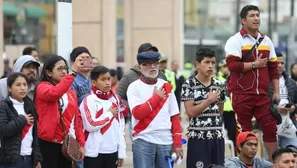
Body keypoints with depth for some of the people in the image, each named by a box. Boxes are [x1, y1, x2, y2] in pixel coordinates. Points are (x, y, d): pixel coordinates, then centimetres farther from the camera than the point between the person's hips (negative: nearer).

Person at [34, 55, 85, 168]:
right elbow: (54, 93, -30)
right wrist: (73, 72, -33)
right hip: (48, 143, -6)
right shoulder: (42, 87, -6)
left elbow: (77, 117, 14)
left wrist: (81, 143, 8)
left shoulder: (70, 91, 14)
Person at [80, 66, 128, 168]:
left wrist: (122, 152, 8)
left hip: (113, 151, 6)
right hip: (94, 152, -6)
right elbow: (91, 125, -20)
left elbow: (121, 127, 11)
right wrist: (109, 114, -8)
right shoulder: (89, 100, -9)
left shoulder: (115, 99, 10)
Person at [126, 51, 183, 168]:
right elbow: (137, 113, -16)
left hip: (166, 142, 4)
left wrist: (177, 143, 2)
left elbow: (175, 117, 9)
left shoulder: (166, 86, 10)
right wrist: (156, 96, -6)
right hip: (143, 141, -4)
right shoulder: (134, 87, -1)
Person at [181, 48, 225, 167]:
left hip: (217, 136, 5)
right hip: (198, 137, -5)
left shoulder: (219, 85, 9)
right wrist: (209, 100, -12)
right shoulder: (189, 85, -6)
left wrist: (216, 126, 14)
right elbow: (190, 112, -13)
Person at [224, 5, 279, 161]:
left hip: (262, 94, 5)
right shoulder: (235, 41, -5)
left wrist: (276, 92, 10)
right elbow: (232, 65, -18)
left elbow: (273, 68, 15)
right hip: (242, 95, -5)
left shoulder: (266, 41, 13)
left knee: (270, 127, 1)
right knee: (244, 131, 1)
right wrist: (255, 64, -13)